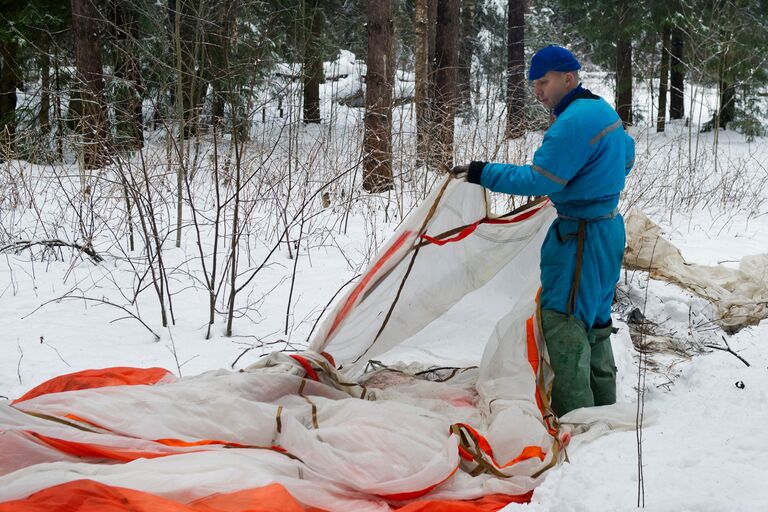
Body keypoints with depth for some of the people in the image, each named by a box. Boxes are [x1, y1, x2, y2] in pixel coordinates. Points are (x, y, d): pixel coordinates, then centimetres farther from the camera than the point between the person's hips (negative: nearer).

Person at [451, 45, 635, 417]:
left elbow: (539, 180, -22)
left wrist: (484, 174, -17)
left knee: (563, 322, -7)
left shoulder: (575, 121, -21)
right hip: (609, 227, 11)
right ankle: (603, 407, 29)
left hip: (580, 237, -11)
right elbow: (626, 157, 27)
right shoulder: (605, 111, 11)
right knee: (594, 321, 19)